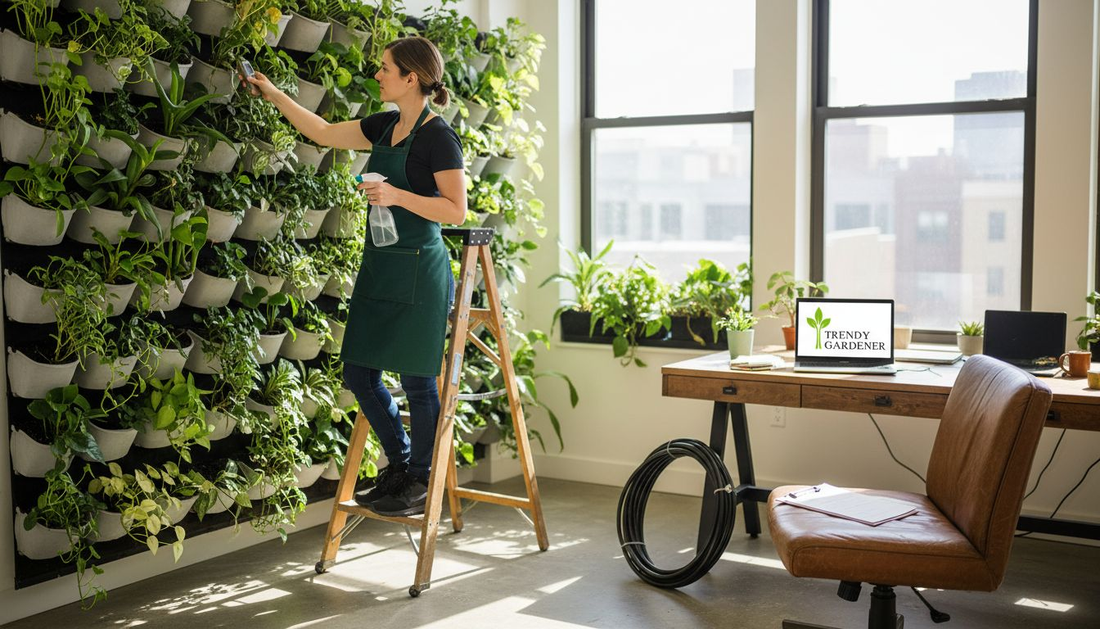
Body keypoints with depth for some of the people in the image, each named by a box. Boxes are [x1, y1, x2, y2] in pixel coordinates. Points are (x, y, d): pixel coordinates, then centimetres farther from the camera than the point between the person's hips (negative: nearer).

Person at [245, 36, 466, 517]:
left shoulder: (438, 137, -13)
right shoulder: (385, 127, 11)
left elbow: (456, 210, -16)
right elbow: (324, 133, 23)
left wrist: (396, 195, -24)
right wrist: (275, 96, 24)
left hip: (418, 271, -9)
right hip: (378, 266, 9)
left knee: (417, 380, 1)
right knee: (359, 373, 12)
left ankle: (420, 483, 18)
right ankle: (399, 464, 30)